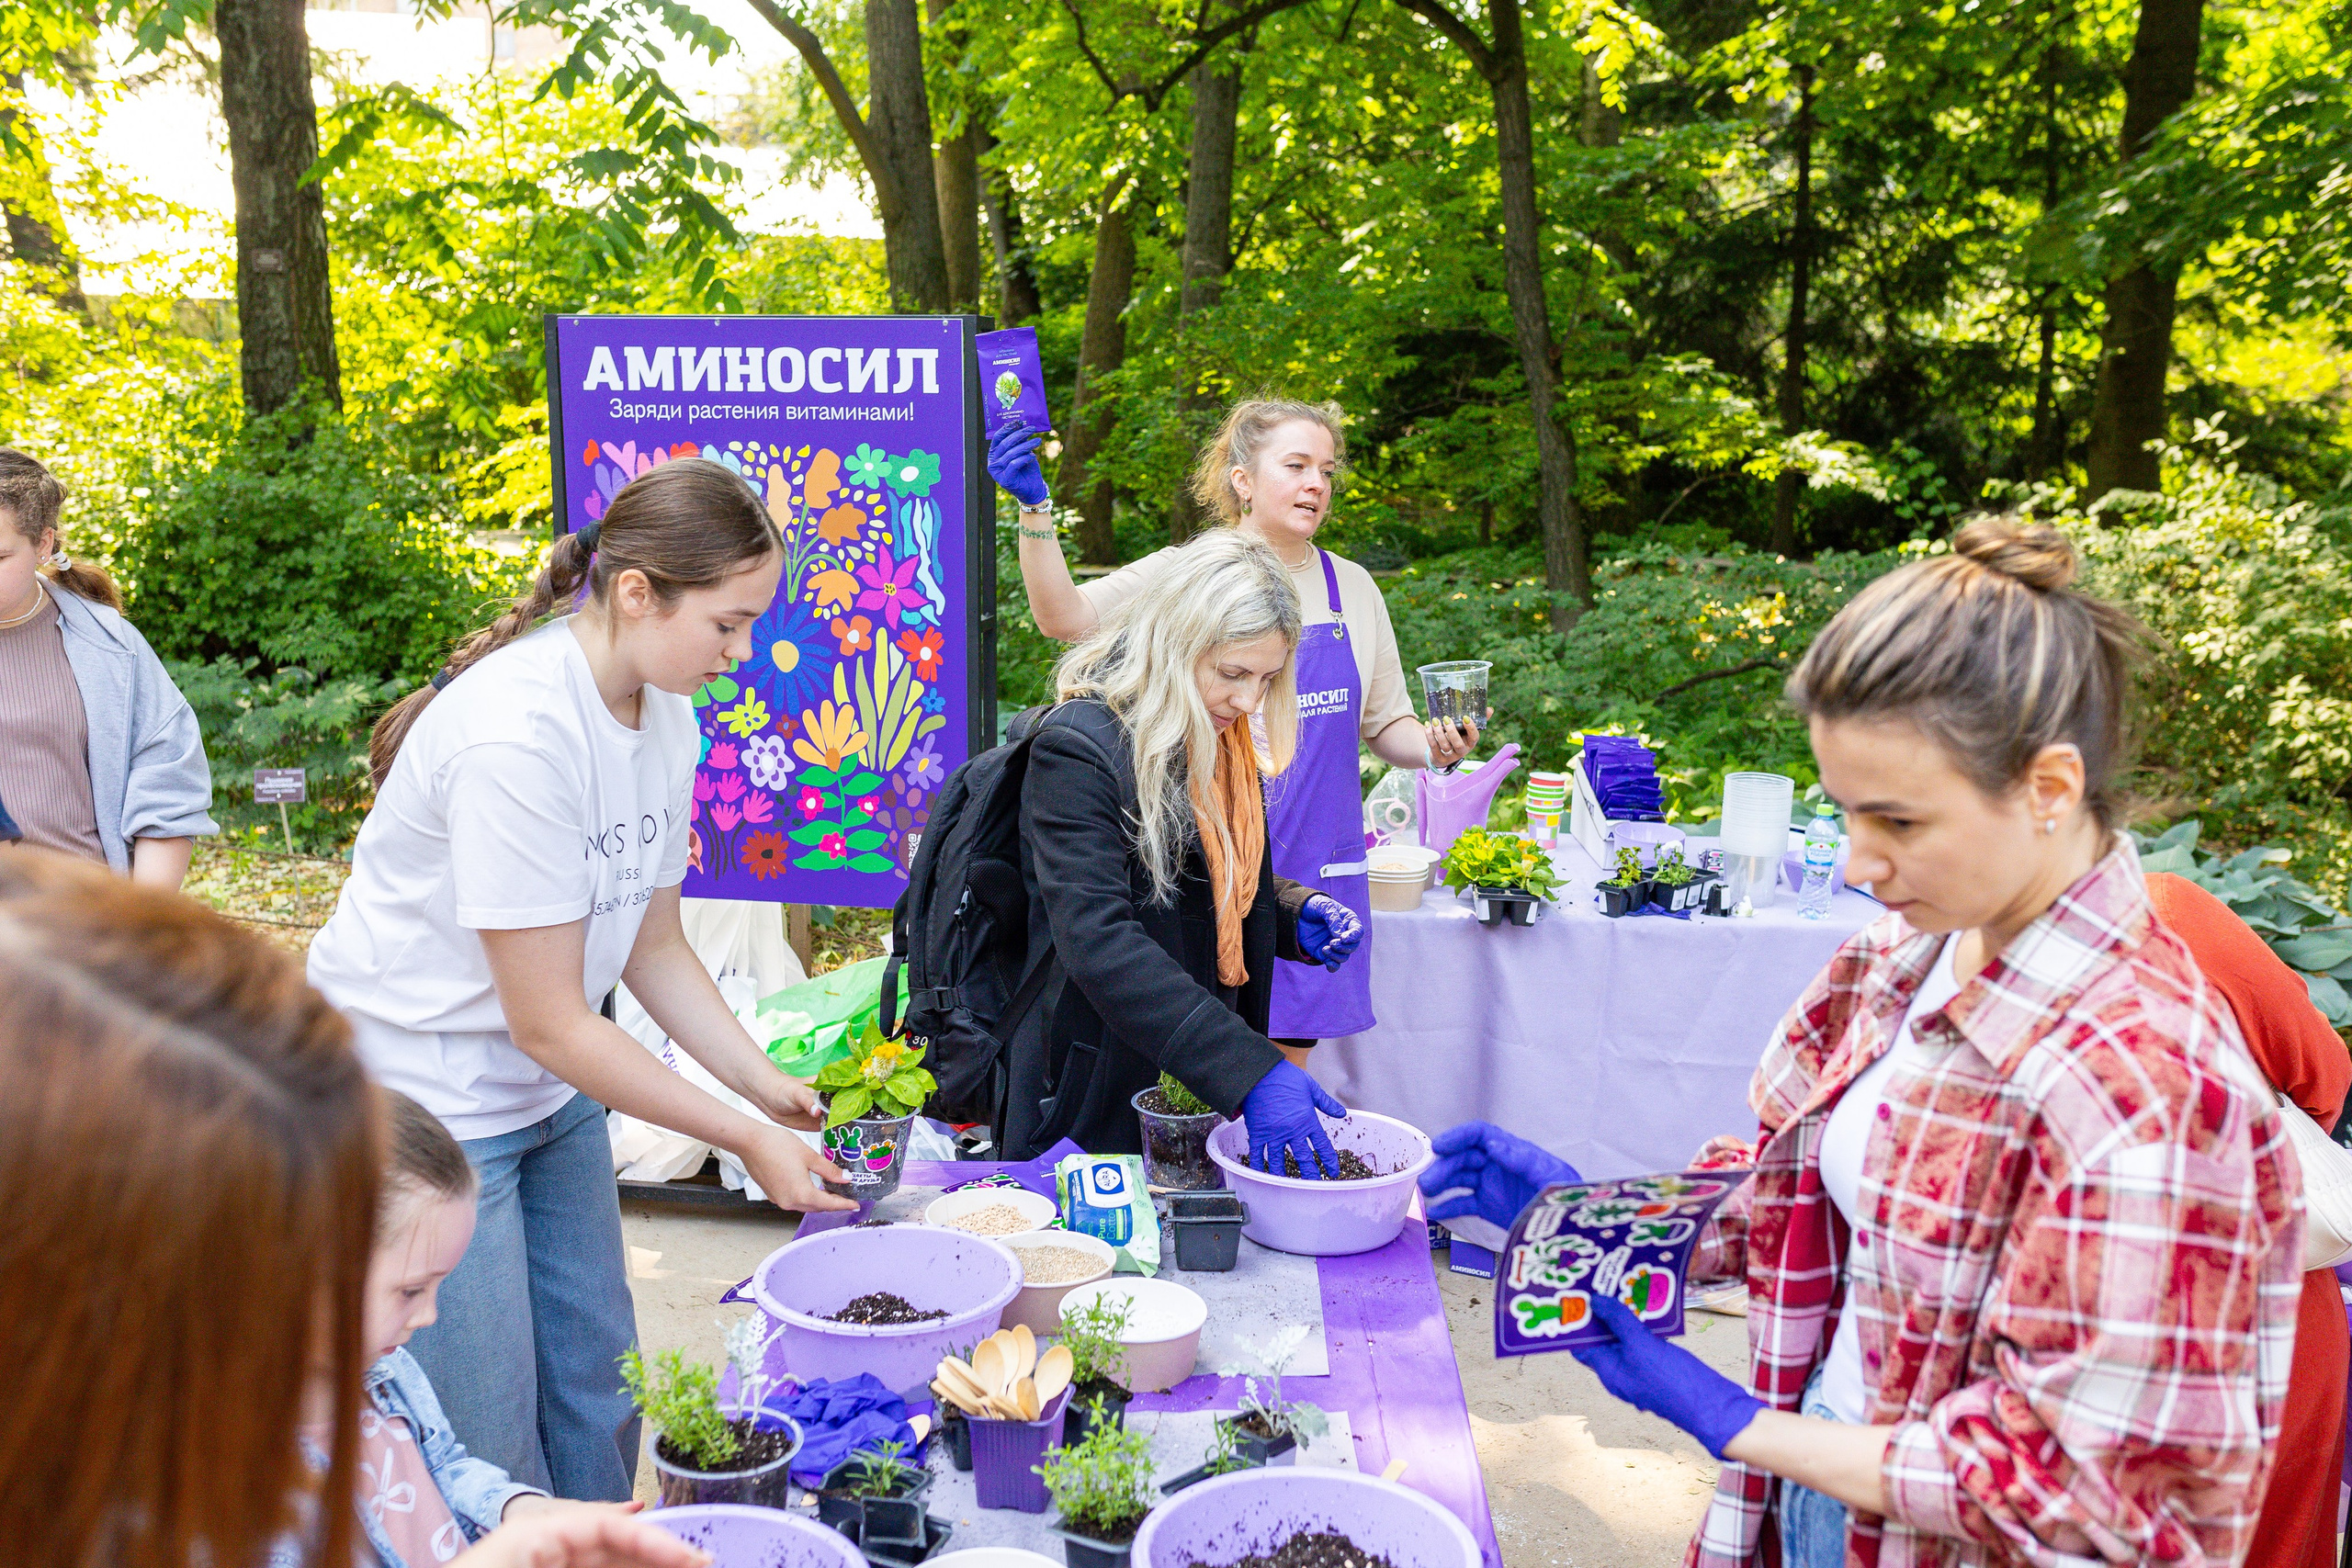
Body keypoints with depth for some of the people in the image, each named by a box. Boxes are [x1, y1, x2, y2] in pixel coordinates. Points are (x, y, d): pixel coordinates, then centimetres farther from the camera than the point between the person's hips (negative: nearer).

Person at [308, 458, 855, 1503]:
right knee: (489, 1443, 2)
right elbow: (549, 1024, -24)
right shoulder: (516, 735, -29)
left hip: (549, 1097, 8)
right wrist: (745, 1141, -18)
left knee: (595, 1381, 15)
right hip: (421, 1098, -8)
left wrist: (768, 1085, -5)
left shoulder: (663, 714, -3)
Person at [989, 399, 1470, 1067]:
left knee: (1286, 1050, 7)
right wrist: (1035, 510, -30)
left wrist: (1435, 747, -5)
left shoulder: (1353, 588, 11)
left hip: (1315, 864, 3)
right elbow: (1065, 617, -16)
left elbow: (1386, 725, 17)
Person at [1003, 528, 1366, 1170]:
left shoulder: (1222, 742, 6)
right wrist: (1252, 1071, -37)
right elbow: (1099, 943, -30)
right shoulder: (1077, 751, -21)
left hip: (1208, 1081, 8)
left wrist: (1296, 914, -3)